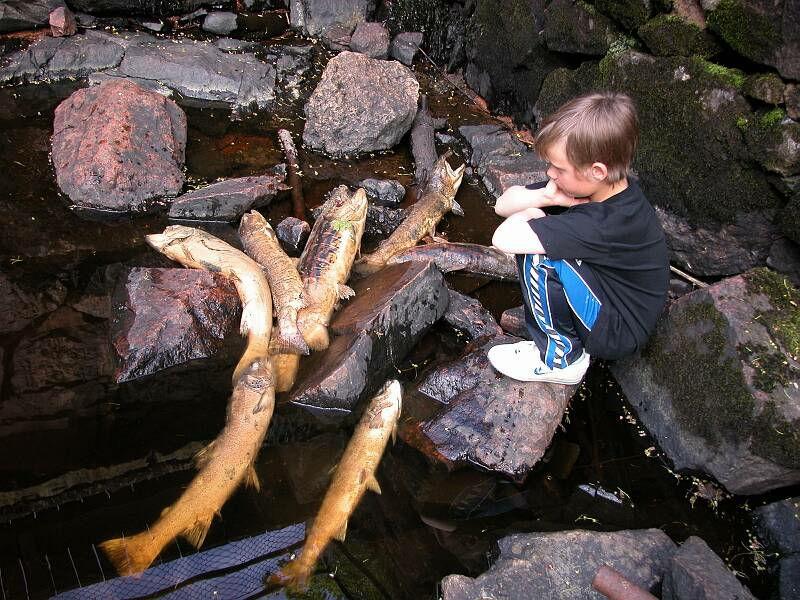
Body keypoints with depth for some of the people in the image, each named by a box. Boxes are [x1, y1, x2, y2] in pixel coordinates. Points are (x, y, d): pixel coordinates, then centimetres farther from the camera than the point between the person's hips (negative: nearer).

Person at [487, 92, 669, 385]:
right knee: (529, 230, -2)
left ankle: (561, 359, -8)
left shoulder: (604, 225, -36)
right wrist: (546, 197, -23)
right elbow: (504, 204, -2)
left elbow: (504, 238, -39)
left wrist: (527, 213, -17)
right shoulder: (610, 186, -9)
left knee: (538, 257, -28)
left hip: (619, 335, -8)